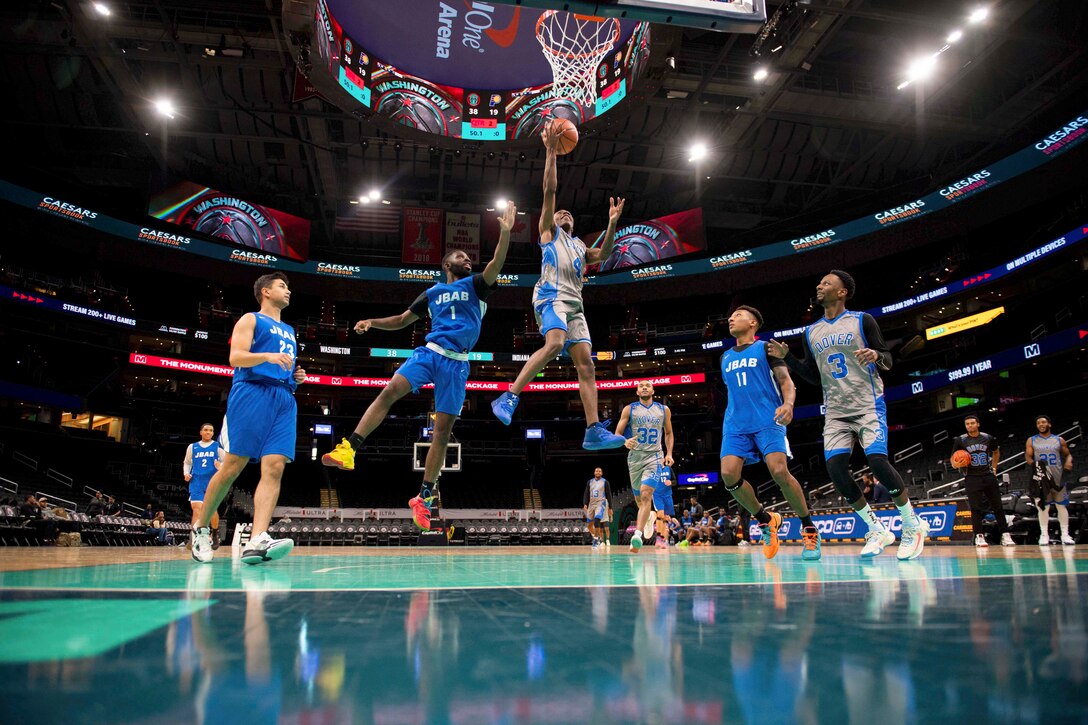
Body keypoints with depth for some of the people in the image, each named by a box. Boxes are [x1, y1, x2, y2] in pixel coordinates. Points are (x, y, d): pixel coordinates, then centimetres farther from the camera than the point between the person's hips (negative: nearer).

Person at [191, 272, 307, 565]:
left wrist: (297, 376, 15)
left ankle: (257, 541, -24)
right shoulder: (250, 320, 10)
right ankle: (200, 528, 11)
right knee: (233, 466, -8)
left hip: (284, 399, 6)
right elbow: (236, 357, -4)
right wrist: (268, 356, -20)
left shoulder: (289, 331, 31)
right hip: (252, 393, -6)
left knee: (274, 468, -13)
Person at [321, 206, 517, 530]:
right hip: (430, 351, 1)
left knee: (443, 429, -2)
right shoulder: (432, 293, 19)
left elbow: (496, 266, -6)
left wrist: (505, 233, -19)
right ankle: (349, 449, -28)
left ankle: (426, 496, 5)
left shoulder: (475, 285, 14)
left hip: (457, 363, -1)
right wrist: (372, 322, 10)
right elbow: (401, 320, 26)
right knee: (389, 391, -25)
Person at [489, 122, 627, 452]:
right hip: (551, 294, -6)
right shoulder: (549, 232, 18)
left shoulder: (579, 246, 33)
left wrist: (612, 225, 2)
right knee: (555, 343, -32)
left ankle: (594, 431, -9)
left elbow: (602, 256, 13)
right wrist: (551, 151, 2)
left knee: (585, 362, -5)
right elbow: (549, 190, 7)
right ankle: (508, 398, -28)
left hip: (574, 302, 6)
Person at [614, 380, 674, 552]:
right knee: (639, 498, 12)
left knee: (645, 494, -22)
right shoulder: (629, 409, 4)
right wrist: (625, 442, -21)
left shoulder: (664, 410, 8)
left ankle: (637, 534, -27)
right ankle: (648, 516, 46)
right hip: (635, 456, 2)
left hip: (654, 457, -2)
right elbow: (617, 433, 1)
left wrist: (669, 453, 6)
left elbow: (669, 433, 20)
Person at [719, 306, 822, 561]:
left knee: (780, 472, -21)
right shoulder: (725, 357, 22)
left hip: (767, 421, -5)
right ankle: (766, 520, 6)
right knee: (729, 475, -15)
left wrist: (788, 404, -24)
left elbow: (786, 381, -4)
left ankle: (809, 528, 0)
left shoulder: (766, 348, 7)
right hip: (736, 425, 5)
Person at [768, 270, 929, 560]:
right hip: (835, 412, 4)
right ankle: (876, 531, 7)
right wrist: (787, 357, 5)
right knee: (835, 468, -11)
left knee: (878, 462, -19)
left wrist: (876, 356, -23)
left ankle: (913, 525, 4)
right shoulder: (812, 332, 13)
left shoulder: (862, 320, 1)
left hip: (869, 405, -4)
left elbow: (887, 360, 0)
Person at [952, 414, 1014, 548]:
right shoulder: (960, 440, -1)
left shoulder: (988, 438, 5)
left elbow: (996, 452, 24)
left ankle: (1005, 535, 9)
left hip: (989, 476, 2)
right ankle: (979, 537, 2)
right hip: (972, 478, -2)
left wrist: (994, 468, 16)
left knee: (998, 506, 3)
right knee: (976, 508, -2)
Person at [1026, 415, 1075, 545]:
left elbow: (1067, 454, 11)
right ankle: (1044, 535, 7)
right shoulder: (1032, 441, 6)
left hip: (1058, 477, 1)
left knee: (1062, 505, 3)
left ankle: (1065, 535, 11)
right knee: (1043, 507, 1)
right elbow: (1028, 455, 1)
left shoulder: (1059, 440, 7)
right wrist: (1032, 463, -20)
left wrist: (1068, 462, -11)